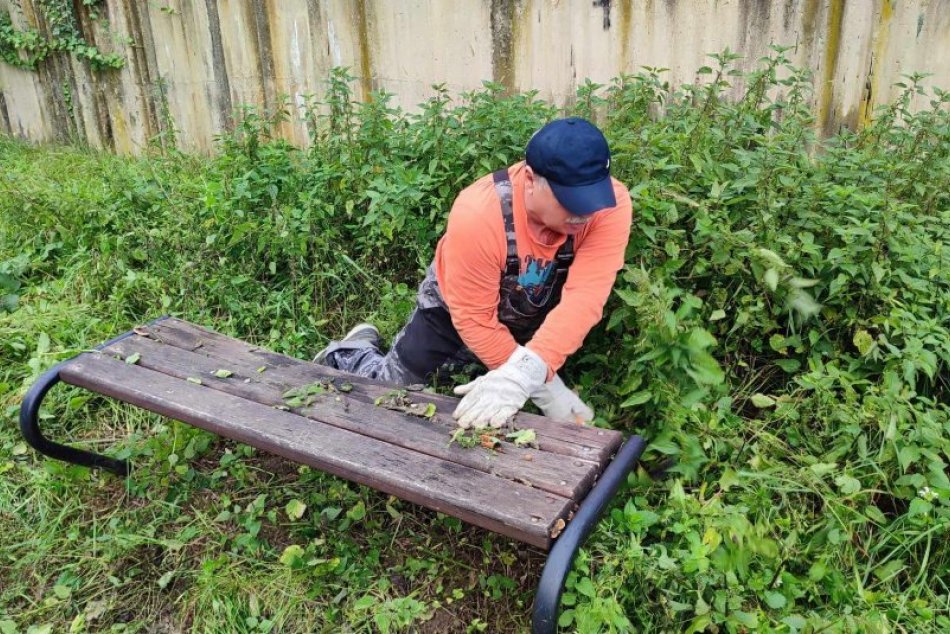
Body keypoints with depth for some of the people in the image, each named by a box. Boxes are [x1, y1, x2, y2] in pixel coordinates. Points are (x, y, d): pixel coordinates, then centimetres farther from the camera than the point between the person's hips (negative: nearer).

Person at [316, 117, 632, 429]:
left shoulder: (611, 205, -33)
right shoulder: (478, 215, -39)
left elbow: (584, 298, -41)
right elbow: (474, 319, -31)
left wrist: (526, 373, -53)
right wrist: (546, 387, -33)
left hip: (532, 321, 3)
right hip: (455, 307, -3)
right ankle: (346, 354, 38)